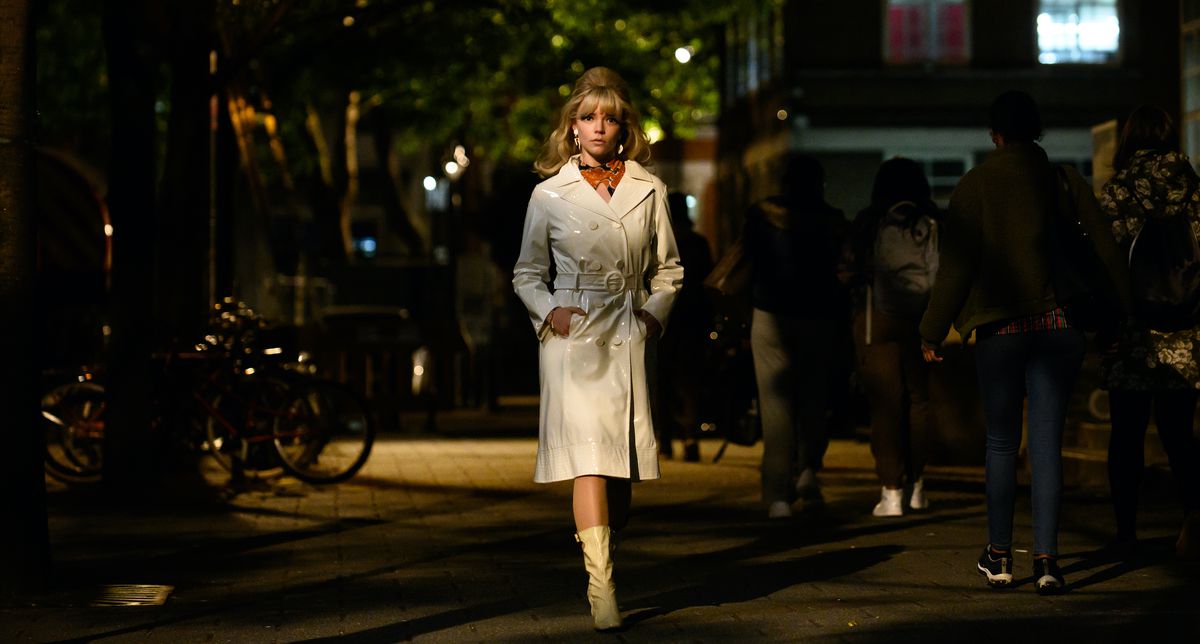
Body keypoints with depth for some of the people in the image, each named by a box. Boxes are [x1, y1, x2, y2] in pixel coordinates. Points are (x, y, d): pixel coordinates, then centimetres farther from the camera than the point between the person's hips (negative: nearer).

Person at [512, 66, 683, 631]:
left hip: (629, 336, 3)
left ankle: (602, 557, 26)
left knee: (623, 470, 4)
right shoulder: (550, 195, 3)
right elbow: (527, 274, 12)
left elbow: (667, 268, 17)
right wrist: (549, 311, -6)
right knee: (588, 461, -14)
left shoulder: (648, 191, 8)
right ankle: (600, 587, -16)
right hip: (573, 337, -3)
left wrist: (655, 312, 1)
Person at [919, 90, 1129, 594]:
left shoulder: (976, 184, -2)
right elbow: (1105, 250, 5)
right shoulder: (1067, 182, 4)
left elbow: (956, 264, -5)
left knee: (1001, 440, 10)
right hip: (1060, 325, 1)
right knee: (1047, 443, 2)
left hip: (1000, 326, -1)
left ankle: (999, 556, 16)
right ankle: (1046, 558, -5)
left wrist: (932, 331, 0)